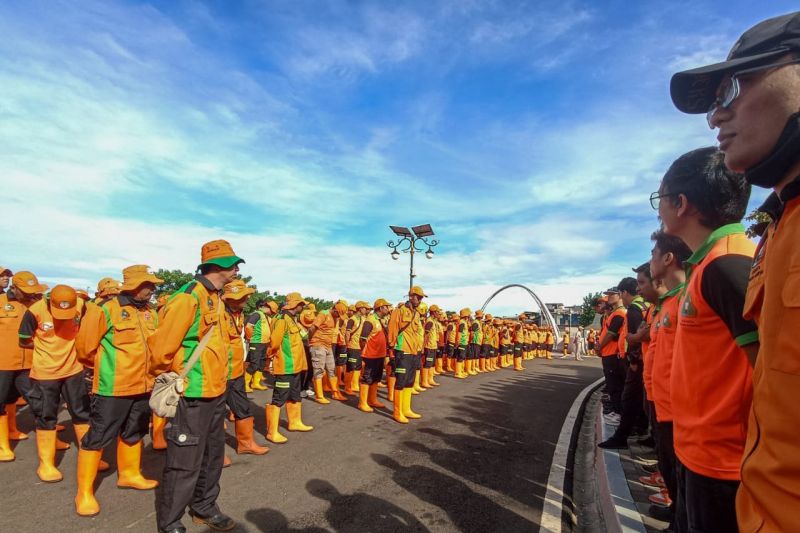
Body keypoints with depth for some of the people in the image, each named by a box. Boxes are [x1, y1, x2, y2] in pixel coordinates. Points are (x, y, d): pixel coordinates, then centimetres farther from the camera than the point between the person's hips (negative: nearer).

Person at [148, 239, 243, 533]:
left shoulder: (216, 298, 10)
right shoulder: (188, 297, -20)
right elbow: (162, 346, -20)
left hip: (216, 393, 9)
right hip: (191, 395, -9)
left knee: (212, 455, 20)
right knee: (185, 463, 4)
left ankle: (203, 507, 39)